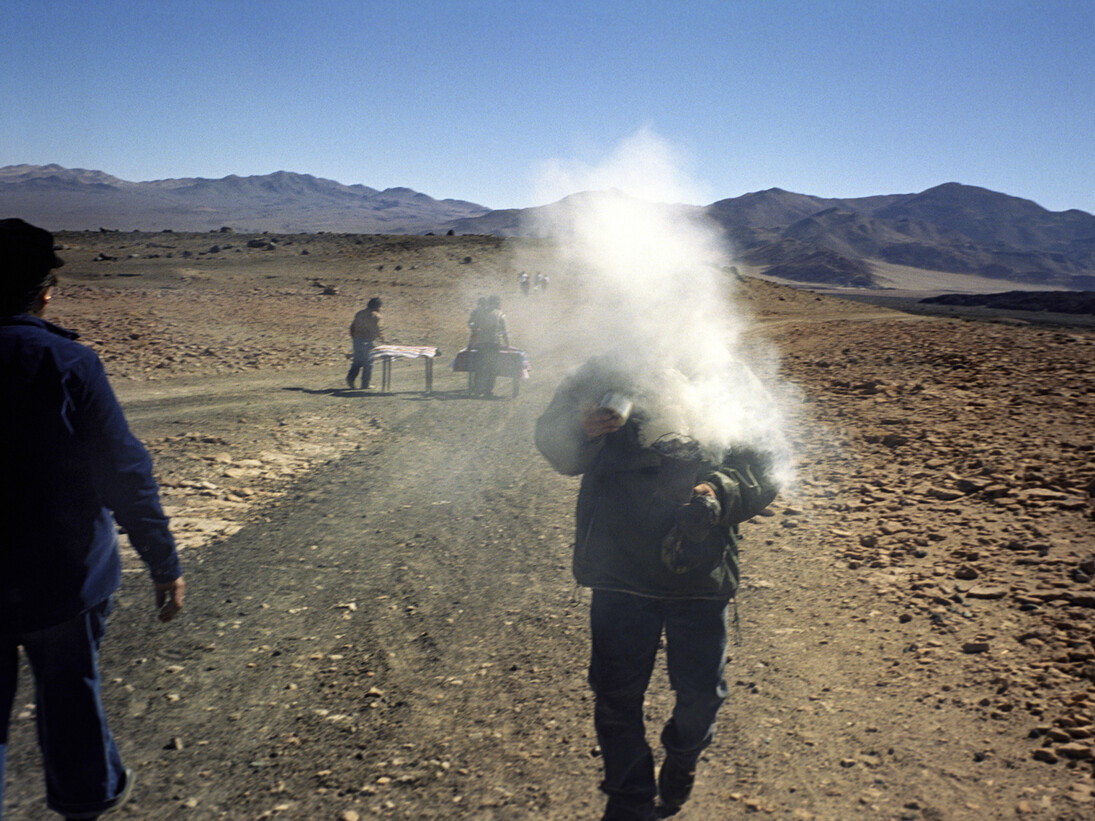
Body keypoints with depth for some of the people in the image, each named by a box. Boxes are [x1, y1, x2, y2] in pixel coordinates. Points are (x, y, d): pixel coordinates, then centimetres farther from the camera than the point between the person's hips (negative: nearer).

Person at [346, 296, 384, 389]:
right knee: (368, 363, 2)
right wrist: (381, 337, 4)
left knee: (357, 361, 15)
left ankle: (350, 377, -5)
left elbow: (352, 327, 15)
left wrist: (353, 338, 22)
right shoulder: (375, 315, -7)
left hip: (357, 340, 6)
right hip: (368, 341, -6)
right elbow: (376, 329, -13)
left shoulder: (359, 313, 14)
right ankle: (366, 383, 3)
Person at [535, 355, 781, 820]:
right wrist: (580, 428, -23)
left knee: (701, 692, 11)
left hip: (699, 571, 0)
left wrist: (721, 490, -24)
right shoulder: (608, 376, 1)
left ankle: (682, 761, 45)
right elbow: (552, 443, 0)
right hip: (620, 570, 0)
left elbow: (759, 471, -3)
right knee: (617, 694, 9)